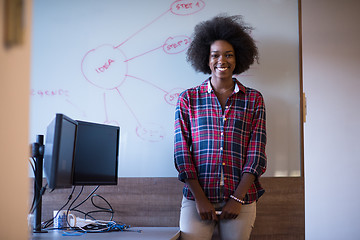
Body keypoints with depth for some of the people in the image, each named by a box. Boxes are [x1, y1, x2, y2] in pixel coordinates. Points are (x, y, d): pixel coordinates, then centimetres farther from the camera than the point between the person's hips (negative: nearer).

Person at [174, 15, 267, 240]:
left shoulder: (253, 99, 7)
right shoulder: (188, 99, 6)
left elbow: (256, 153, 1)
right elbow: (182, 152, 1)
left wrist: (238, 198, -8)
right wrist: (200, 198, -8)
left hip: (240, 200, 1)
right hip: (197, 198, 0)